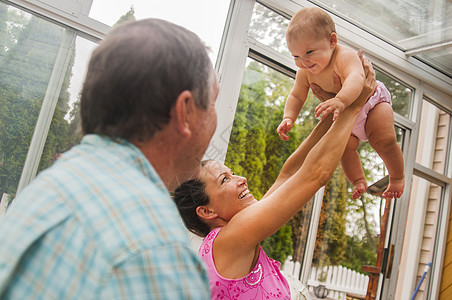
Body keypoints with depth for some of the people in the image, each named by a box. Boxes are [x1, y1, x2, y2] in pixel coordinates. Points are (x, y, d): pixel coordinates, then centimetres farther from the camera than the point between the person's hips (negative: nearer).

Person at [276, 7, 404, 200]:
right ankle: (358, 180, 12)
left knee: (384, 141, -19)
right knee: (345, 147, -12)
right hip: (345, 117, 5)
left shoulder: (345, 56, -38)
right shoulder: (305, 73, -19)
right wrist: (288, 118, -24)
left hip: (371, 101, -5)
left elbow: (356, 78, -58)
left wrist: (340, 100, -77)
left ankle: (397, 177, 6)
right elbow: (296, 96, -6)